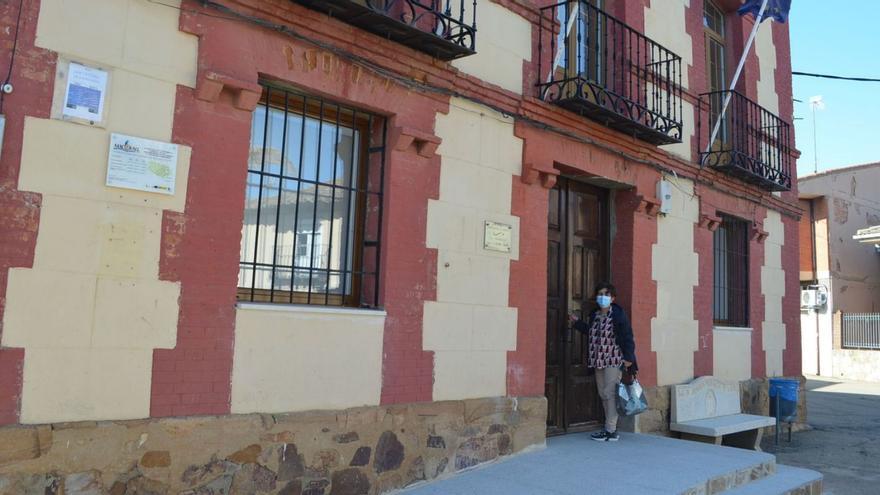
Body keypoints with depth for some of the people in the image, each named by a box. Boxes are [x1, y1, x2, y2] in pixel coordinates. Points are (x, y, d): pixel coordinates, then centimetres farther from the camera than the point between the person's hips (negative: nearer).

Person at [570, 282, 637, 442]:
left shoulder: (618, 314, -10)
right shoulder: (594, 315, 10)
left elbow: (627, 337, -11)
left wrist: (628, 357, -16)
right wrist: (577, 323, 21)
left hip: (613, 360, -7)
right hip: (598, 361, 8)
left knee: (610, 394, -8)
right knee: (603, 395, 11)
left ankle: (611, 431, -3)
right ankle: (609, 427, 20)